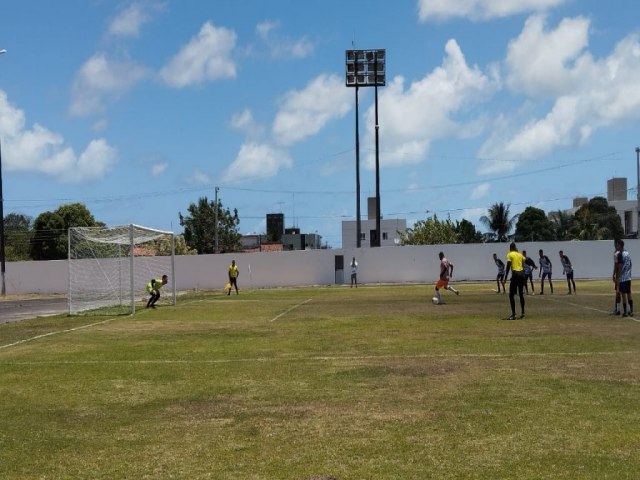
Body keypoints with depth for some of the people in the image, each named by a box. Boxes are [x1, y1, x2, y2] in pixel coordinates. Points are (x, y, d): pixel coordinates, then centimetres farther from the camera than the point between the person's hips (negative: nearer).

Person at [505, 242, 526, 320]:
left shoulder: (510, 255, -2)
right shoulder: (520, 254, 14)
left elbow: (508, 266, -8)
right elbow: (523, 266, 15)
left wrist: (505, 277, -7)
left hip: (515, 274, -6)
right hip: (521, 274, 6)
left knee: (511, 295, -3)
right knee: (521, 294, 16)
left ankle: (513, 314, -10)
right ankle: (522, 313, 20)